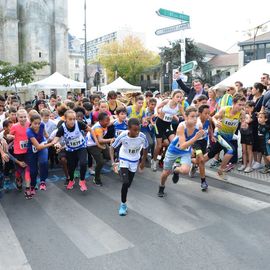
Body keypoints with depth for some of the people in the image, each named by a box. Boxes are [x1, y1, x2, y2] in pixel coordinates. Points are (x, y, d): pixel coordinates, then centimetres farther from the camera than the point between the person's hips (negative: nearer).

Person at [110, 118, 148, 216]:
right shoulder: (123, 136, -30)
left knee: (129, 184, 11)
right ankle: (123, 204, 4)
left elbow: (145, 148, -5)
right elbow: (112, 147, -16)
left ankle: (123, 203, 39)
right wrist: (113, 162, -27)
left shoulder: (142, 137, -27)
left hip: (135, 161, 2)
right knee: (125, 182, -17)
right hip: (124, 159, -2)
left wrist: (143, 161, 4)